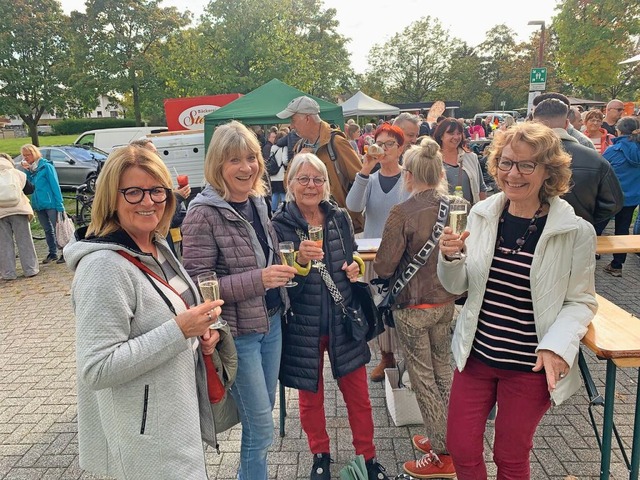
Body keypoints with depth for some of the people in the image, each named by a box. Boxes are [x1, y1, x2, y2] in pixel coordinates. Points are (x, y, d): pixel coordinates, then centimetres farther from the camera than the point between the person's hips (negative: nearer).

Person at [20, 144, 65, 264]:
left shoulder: (46, 166, -10)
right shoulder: (30, 168, 10)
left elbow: (55, 185, -13)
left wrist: (60, 204, -17)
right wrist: (26, 170, -7)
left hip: (50, 204, -7)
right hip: (39, 205, 7)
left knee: (56, 229, -2)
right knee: (47, 230, 14)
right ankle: (52, 254, 24)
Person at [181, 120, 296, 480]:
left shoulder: (258, 201, 5)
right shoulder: (203, 214, -17)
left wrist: (286, 266, 0)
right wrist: (258, 280, -27)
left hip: (271, 322, 7)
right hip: (238, 332, -7)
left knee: (262, 415, 21)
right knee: (262, 428, 3)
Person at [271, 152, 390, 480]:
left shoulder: (339, 217, -1)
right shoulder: (280, 225, -11)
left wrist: (356, 266, -5)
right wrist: (300, 261, -33)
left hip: (343, 319, 2)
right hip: (303, 325, -2)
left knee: (358, 392, 13)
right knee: (310, 396, 16)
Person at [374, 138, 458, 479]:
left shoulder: (403, 213, -20)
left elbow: (383, 267, -18)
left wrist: (380, 264, 3)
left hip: (413, 306, -6)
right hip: (446, 301, 6)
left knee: (423, 377, 8)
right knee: (443, 370, 19)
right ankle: (442, 438, 34)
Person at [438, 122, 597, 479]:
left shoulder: (575, 231, -12)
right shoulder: (482, 215, -2)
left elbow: (581, 301, -3)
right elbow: (458, 286, 4)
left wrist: (557, 346, -19)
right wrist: (450, 257, -16)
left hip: (530, 367, -3)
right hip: (475, 355, 3)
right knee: (461, 450, 13)